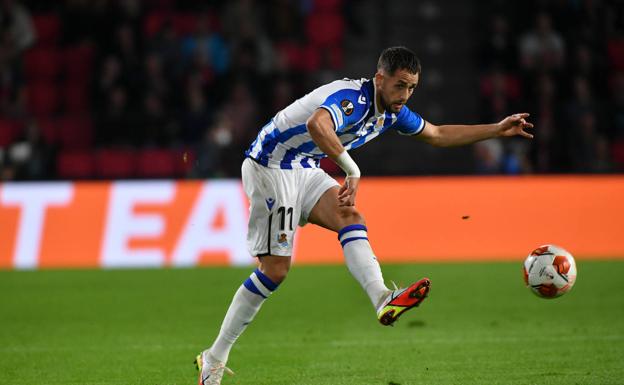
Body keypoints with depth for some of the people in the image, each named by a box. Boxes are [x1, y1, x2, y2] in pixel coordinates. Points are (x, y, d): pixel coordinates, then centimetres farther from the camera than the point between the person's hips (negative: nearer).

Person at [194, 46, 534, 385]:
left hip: (304, 170, 9)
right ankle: (214, 358, -4)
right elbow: (316, 125, -49)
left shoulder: (391, 111, 4)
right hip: (269, 166, -9)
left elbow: (437, 135, 21)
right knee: (275, 268, -10)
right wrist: (353, 172, -44)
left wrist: (498, 129, 18)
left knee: (350, 217, -17)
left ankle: (382, 299, -37)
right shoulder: (353, 98, -26)